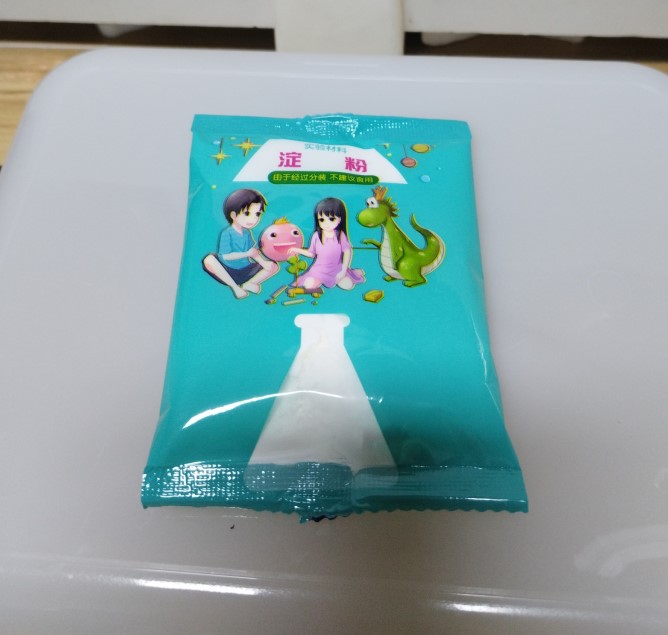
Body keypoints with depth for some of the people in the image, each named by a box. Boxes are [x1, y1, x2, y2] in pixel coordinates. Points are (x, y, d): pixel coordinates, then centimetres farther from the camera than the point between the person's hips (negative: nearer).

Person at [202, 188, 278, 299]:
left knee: (274, 266, -6)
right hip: (228, 270, -5)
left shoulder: (247, 233, 2)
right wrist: (247, 254, -19)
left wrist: (263, 262, -15)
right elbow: (225, 256, -20)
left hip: (245, 270, 5)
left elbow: (253, 250, 2)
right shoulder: (227, 233, -15)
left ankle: (248, 284, -17)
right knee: (209, 260, -34)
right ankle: (234, 286, -26)